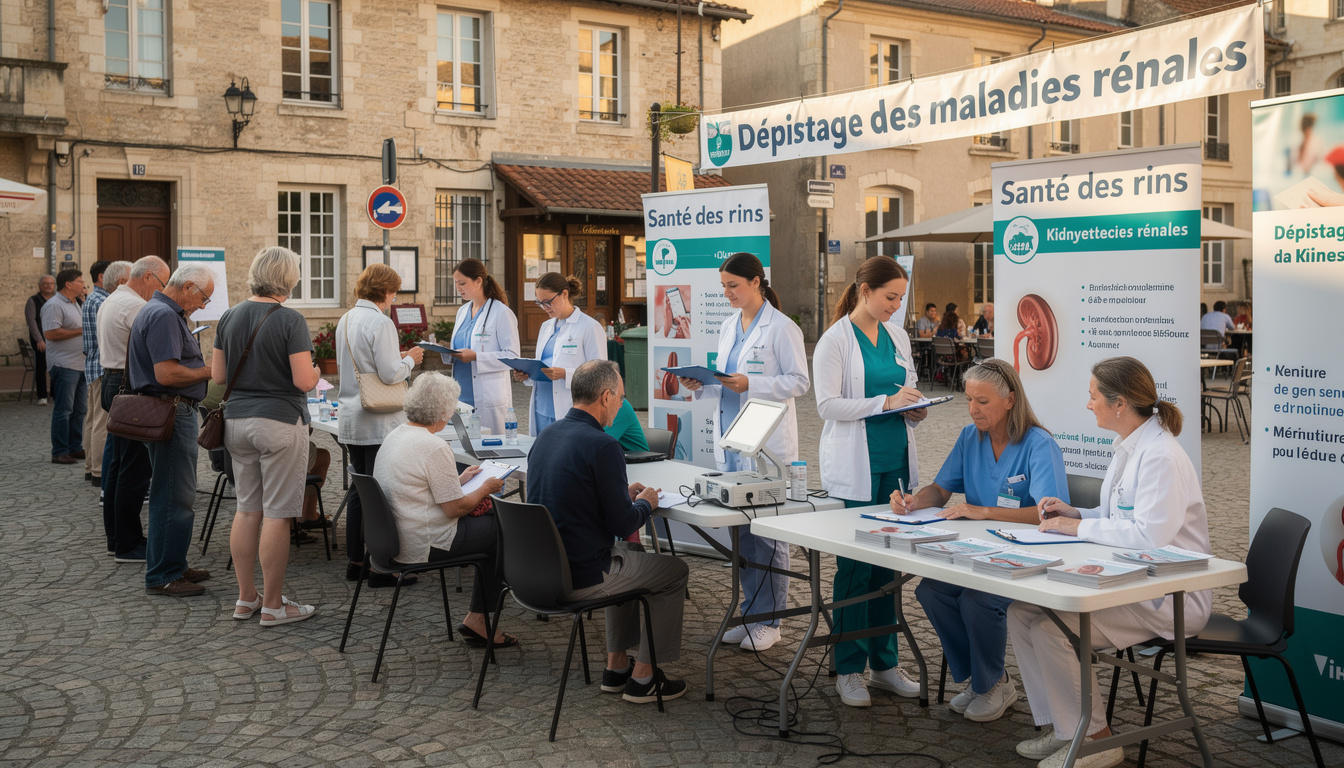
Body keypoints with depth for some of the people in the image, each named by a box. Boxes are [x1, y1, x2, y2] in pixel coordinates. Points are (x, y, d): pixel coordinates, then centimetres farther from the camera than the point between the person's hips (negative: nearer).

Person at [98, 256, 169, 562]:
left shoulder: (110, 301, 18)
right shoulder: (135, 306, -16)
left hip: (113, 380, 11)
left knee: (119, 464, 15)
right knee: (135, 467, -7)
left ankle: (116, 537, 23)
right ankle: (127, 544, -3)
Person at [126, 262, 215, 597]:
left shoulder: (161, 312, 18)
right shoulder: (163, 316, -18)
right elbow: (167, 373, -25)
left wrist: (204, 367, 14)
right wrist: (208, 371, -13)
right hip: (171, 414, -11)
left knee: (172, 495, 17)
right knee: (174, 497, -5)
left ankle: (172, 565, 27)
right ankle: (162, 576, 1)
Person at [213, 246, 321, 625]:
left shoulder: (229, 317, 6)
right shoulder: (291, 321, -14)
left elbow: (218, 375, 9)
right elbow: (304, 381, -16)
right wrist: (315, 371, 4)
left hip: (237, 420, 7)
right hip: (280, 422, -7)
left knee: (247, 509, 14)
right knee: (277, 514, -1)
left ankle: (246, 597, 21)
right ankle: (273, 605, 5)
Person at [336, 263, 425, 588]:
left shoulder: (345, 321, 12)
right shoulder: (381, 323, -15)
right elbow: (390, 374, -19)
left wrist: (400, 358, 20)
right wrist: (410, 359, 0)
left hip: (351, 419, 9)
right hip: (379, 422, -9)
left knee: (359, 490, 15)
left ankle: (355, 562, 21)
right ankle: (379, 569, 0)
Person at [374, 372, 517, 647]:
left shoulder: (394, 436, 8)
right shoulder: (434, 447, -22)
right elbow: (455, 508, -19)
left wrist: (459, 479, 19)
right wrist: (484, 489, -2)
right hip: (425, 545, -10)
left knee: (491, 522, 16)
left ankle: (478, 618, 16)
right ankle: (477, 619, 12)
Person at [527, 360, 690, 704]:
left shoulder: (545, 436, 6)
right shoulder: (602, 446, -20)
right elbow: (623, 525, -18)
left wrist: (624, 494, 17)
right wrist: (645, 503, 3)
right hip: (581, 578, -8)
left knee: (630, 556, 33)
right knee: (675, 572, 14)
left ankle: (617, 665, 35)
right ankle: (643, 677, 20)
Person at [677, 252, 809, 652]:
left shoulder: (781, 328, -9)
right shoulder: (728, 327, 14)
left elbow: (799, 380, -11)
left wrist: (750, 385, -21)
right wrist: (701, 386, 1)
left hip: (767, 444, -7)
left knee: (768, 531, -2)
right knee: (741, 529, 11)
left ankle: (769, 619, 8)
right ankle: (750, 612, 21)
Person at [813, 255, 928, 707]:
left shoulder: (897, 336, 12)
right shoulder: (835, 339, -7)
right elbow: (827, 404, -14)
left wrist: (915, 410, 0)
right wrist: (885, 402, -22)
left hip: (896, 462, 6)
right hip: (855, 469, -6)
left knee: (888, 564, 10)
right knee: (855, 567, -2)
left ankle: (884, 663, 20)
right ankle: (849, 670, 9)